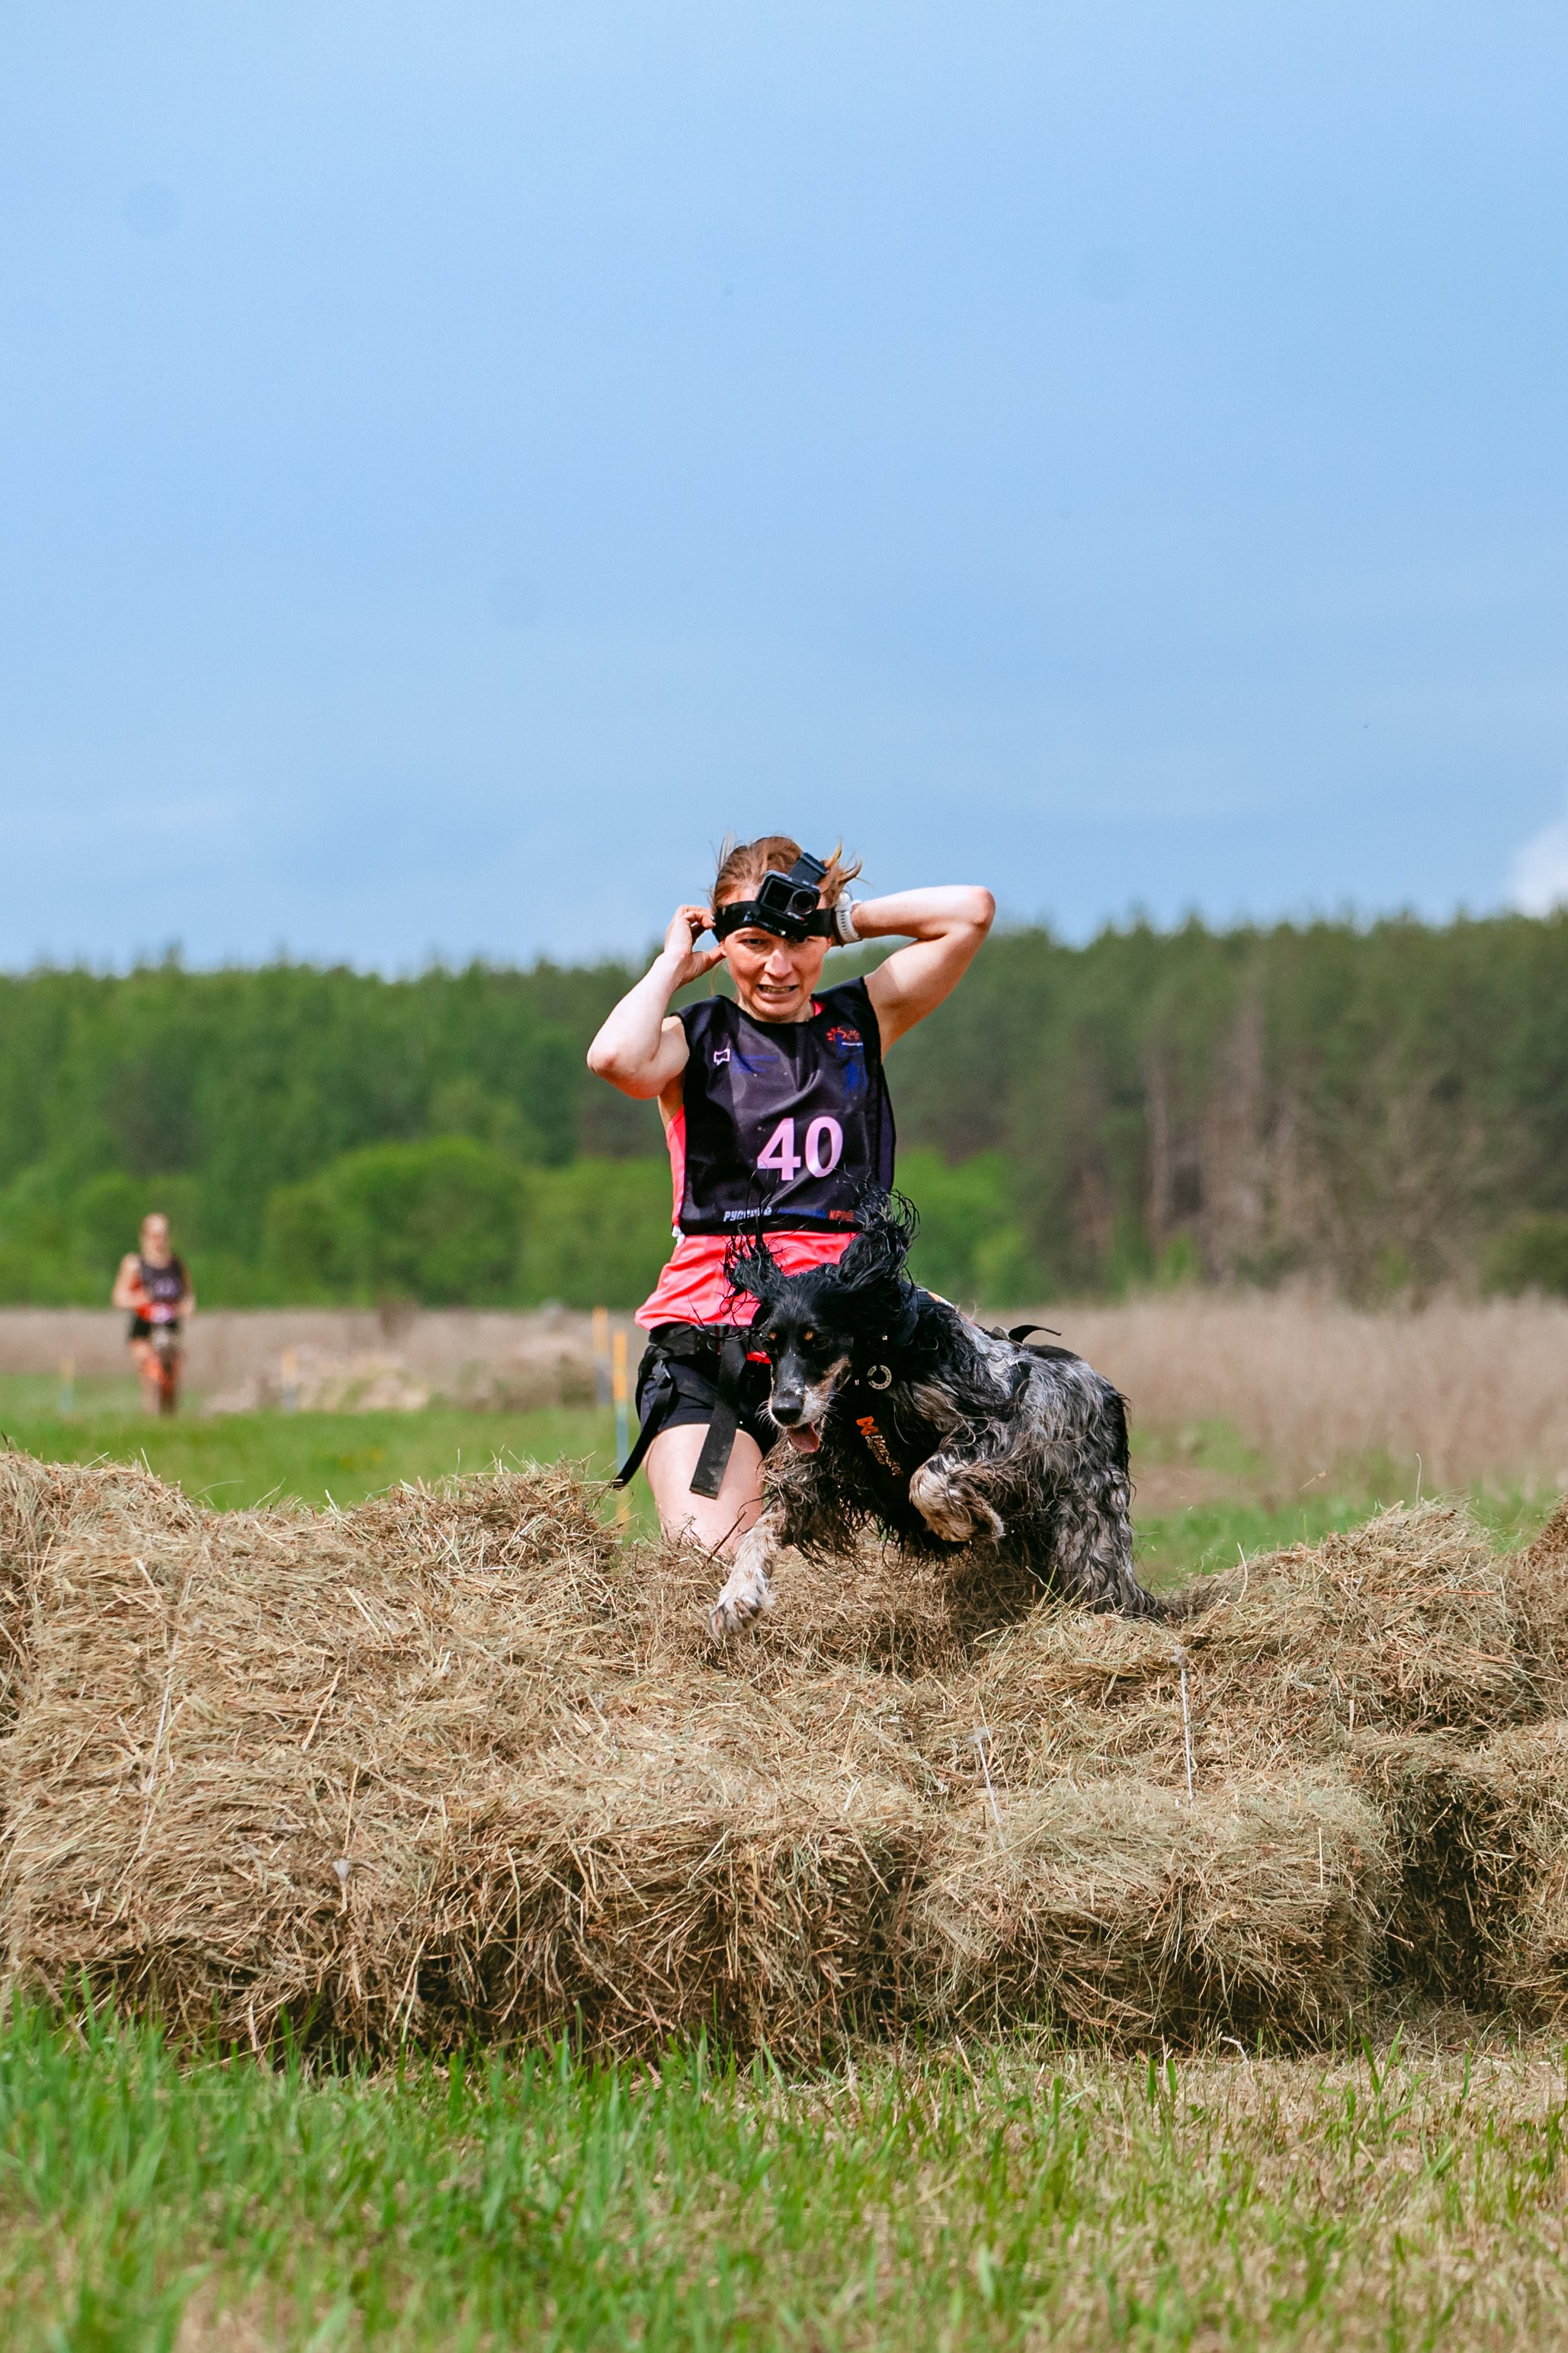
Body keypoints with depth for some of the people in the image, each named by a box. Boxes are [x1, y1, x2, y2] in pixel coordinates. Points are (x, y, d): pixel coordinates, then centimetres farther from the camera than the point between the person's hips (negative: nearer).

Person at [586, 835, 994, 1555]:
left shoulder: (860, 1021, 12)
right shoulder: (696, 1037, 5)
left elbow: (971, 911, 6)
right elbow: (615, 1058, -19)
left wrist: (844, 920, 9)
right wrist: (672, 963, -3)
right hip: (709, 1339, -2)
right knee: (706, 1562, -15)